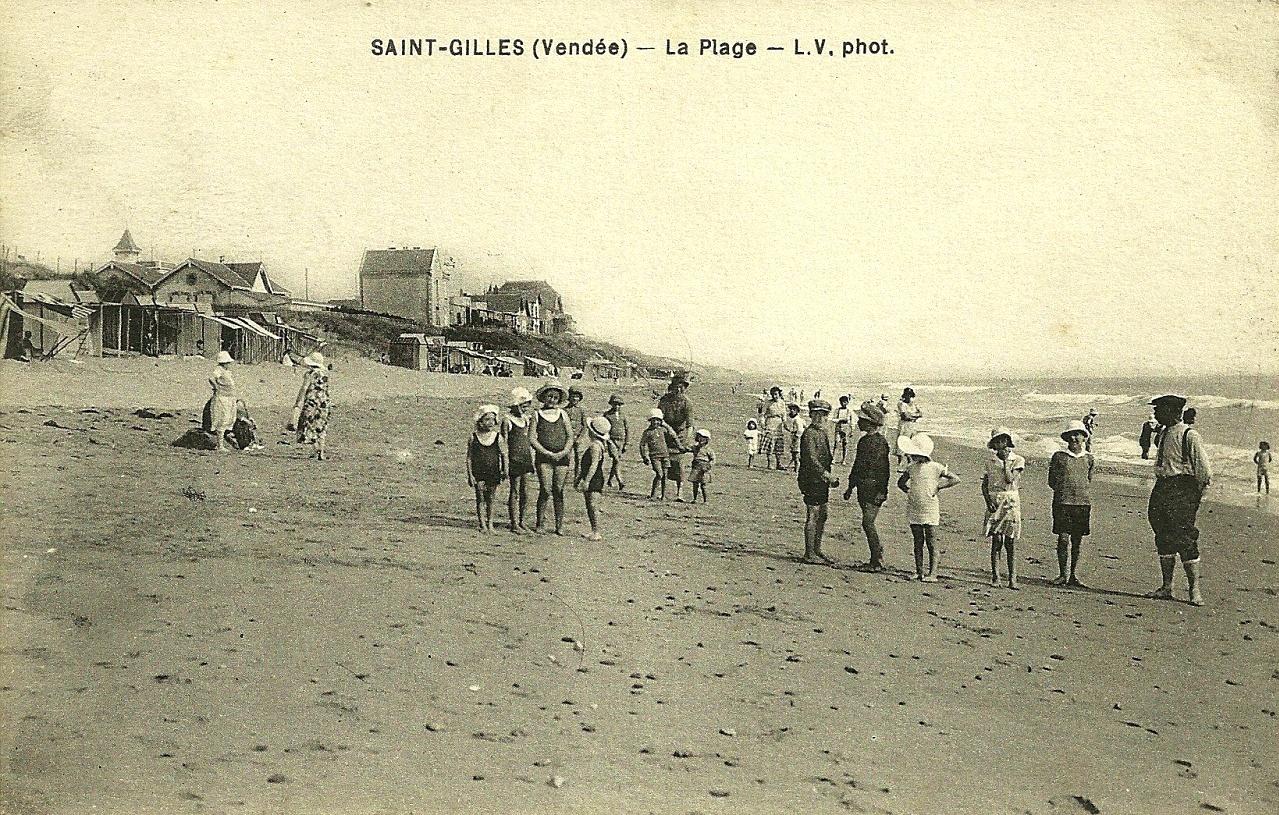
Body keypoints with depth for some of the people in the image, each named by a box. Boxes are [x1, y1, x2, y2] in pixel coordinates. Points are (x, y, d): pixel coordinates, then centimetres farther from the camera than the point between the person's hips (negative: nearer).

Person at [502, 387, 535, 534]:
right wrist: (506, 464, -13)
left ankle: (521, 522, 17)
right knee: (514, 492, -2)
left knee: (525, 492, 8)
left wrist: (532, 460, 17)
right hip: (514, 460, -6)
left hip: (526, 460, 7)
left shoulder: (526, 419, 13)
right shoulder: (507, 420, -7)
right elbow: (504, 444, -8)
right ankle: (514, 524, 4)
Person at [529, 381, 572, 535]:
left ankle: (560, 525, 7)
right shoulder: (537, 415, 5)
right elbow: (532, 439, -2)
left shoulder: (563, 414, 12)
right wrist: (548, 453, -10)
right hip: (543, 458, -2)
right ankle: (541, 523, 3)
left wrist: (564, 452, -7)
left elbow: (570, 436, 10)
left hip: (562, 458, 2)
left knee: (558, 491, 1)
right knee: (546, 490, -9)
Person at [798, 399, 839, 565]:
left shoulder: (822, 433, 15)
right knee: (813, 516, -6)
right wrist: (828, 476, -22)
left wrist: (830, 478, 12)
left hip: (821, 481, 10)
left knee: (822, 516, 14)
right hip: (812, 481, -10)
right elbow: (812, 460, -22)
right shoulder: (810, 434, -15)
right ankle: (809, 555, -1)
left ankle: (817, 551, 23)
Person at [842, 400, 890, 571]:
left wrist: (882, 491, -20)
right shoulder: (863, 440, 15)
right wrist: (850, 486, 23)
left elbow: (884, 469, -16)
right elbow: (857, 465, 22)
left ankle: (877, 562, -6)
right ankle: (877, 558, 18)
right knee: (867, 523, 10)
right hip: (863, 488, 9)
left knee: (868, 522, -11)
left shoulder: (880, 441, -13)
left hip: (874, 489, -9)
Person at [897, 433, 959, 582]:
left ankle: (932, 574, 0)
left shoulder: (935, 467, -7)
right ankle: (919, 572, 17)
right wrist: (909, 491, 4)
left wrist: (938, 487, -9)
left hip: (930, 510, -5)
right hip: (913, 510, 5)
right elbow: (901, 483, 21)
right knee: (918, 542, 10)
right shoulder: (911, 467, 7)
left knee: (931, 543, -2)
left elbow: (955, 479, -5)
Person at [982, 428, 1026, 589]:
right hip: (994, 503, 1)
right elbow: (984, 484, 9)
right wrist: (988, 500, -5)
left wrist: (1006, 460, -7)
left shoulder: (1018, 460, 2)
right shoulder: (990, 461, 9)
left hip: (1011, 502, -1)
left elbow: (1010, 479, -12)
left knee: (1010, 542, -2)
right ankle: (995, 577, 4)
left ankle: (1012, 578, 2)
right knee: (996, 541, -1)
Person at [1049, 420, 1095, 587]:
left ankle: (1074, 575, 14)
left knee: (1077, 540, 6)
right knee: (1063, 538, -4)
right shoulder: (1059, 456, 2)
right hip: (1063, 502, -2)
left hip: (1083, 502, 2)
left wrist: (1084, 494, 5)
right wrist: (1064, 491, -5)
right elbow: (1051, 481, 5)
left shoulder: (1088, 458, 10)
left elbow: (1089, 480, 19)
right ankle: (1063, 574, 5)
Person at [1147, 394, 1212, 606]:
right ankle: (1166, 587, 16)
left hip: (1183, 489, -8)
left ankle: (1195, 590, -3)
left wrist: (1196, 496, -10)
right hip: (1162, 490, 8)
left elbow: (1204, 470, -11)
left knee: (1185, 540, -9)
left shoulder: (1189, 435, -10)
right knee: (1163, 539, 9)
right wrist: (1162, 492, 17)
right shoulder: (1163, 434, 15)